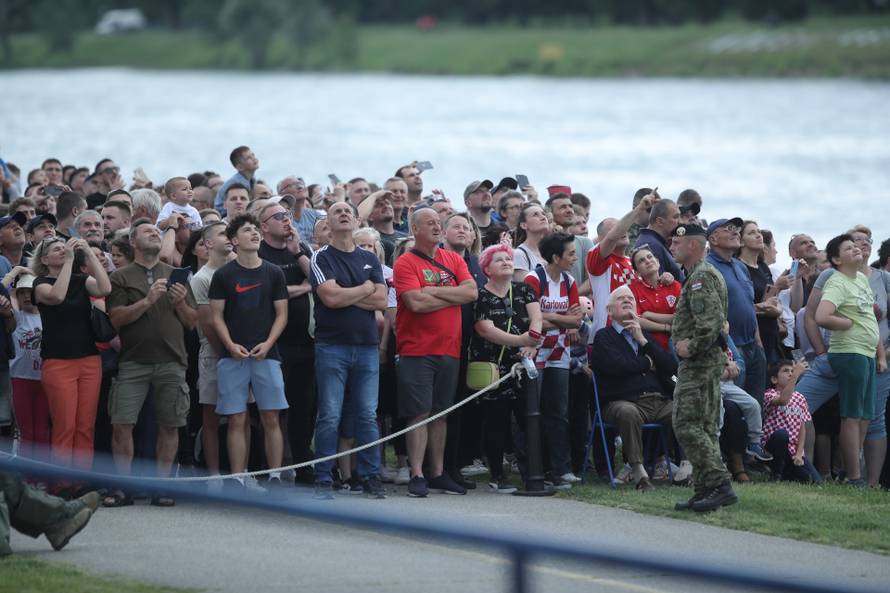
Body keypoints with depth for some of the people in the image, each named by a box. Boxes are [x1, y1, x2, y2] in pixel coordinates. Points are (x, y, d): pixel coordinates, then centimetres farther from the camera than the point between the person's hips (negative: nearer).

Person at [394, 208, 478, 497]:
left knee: (440, 414, 11)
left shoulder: (454, 260, 12)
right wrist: (453, 297, -5)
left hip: (449, 350, 5)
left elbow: (471, 292, -2)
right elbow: (416, 302, -18)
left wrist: (434, 291, -10)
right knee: (419, 414, -7)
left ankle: (438, 473, 17)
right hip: (417, 351, -5)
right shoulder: (406, 263, -6)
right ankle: (417, 476, -6)